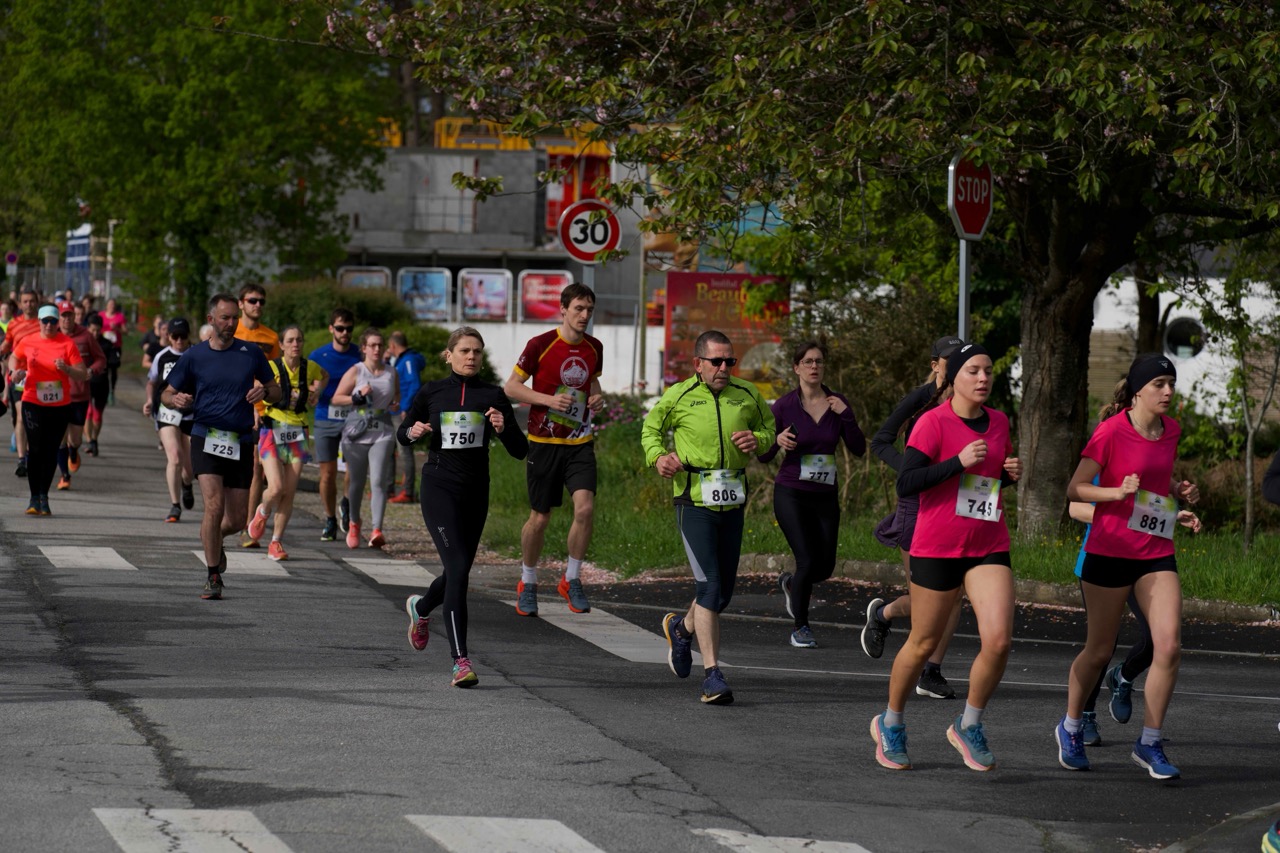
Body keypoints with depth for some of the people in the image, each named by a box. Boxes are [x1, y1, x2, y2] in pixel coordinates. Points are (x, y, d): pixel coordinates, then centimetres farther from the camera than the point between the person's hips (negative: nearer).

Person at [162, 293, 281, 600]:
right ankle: (214, 577, -6)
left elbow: (276, 391, 13)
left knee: (236, 520, 4)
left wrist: (264, 392, -10)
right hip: (206, 439, -2)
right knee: (214, 506, -18)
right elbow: (166, 394, 10)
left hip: (241, 442, 2)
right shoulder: (194, 356, 3)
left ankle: (212, 536, 41)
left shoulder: (251, 353, 6)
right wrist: (176, 399, -14)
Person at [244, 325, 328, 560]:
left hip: (297, 434, 3)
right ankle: (262, 513, 19)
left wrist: (315, 392, 7)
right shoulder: (271, 368, -10)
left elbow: (324, 377, 25)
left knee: (289, 492, 0)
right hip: (272, 432, -3)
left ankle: (276, 543, 11)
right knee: (276, 488, -16)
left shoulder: (310, 368, 2)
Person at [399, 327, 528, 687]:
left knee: (458, 571, 15)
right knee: (458, 568, -18)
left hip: (476, 491, 4)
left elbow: (520, 451, 0)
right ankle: (460, 660, -18)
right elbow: (402, 435, 13)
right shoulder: (431, 393, 0)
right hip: (439, 487, -3)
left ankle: (420, 608, 50)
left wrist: (503, 428, -19)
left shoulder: (493, 396, 2)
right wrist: (412, 432, -9)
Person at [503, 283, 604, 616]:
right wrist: (549, 399, -19)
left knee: (585, 507, -16)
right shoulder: (540, 345, -10)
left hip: (580, 442, 3)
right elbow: (511, 387, -6)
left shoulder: (594, 348, 5)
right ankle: (527, 584, 25)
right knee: (540, 517, 4)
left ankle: (571, 579, 2)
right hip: (544, 441, -3)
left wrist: (596, 397, 1)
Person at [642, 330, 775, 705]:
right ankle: (712, 674, -11)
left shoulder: (747, 395, 8)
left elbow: (769, 427, 23)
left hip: (732, 503, 4)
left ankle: (681, 627, 44)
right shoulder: (678, 397, 0)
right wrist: (658, 457, -3)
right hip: (694, 502, -4)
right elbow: (651, 428, 16)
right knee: (710, 587, -14)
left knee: (724, 590, 12)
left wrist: (758, 440, -1)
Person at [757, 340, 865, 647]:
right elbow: (763, 455, -2)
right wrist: (777, 441, -23)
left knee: (825, 566, 5)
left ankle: (790, 583, 40)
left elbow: (859, 449, -2)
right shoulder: (785, 405, -7)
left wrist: (845, 415, -14)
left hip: (825, 496, 4)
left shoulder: (837, 403, 2)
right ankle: (800, 628, 6)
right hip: (791, 494, -4)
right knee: (808, 560, -13)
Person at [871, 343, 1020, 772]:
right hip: (937, 548, -4)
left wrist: (1012, 473, 2)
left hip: (989, 547, 5)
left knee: (999, 640, -12)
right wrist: (959, 461, -23)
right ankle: (890, 725, 29)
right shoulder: (933, 422, -10)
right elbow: (905, 483, -17)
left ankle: (969, 726, 8)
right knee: (923, 644, 7)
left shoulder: (998, 422, 9)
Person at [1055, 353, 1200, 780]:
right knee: (1099, 651, 6)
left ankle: (1149, 744, 0)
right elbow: (1075, 489, -9)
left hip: (1157, 553, 5)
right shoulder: (1111, 431, -11)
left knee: (1169, 645, -10)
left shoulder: (1170, 430, 7)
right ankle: (1071, 728, 30)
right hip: (1109, 550, -5)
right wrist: (1118, 492, -24)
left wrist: (1180, 490, 6)